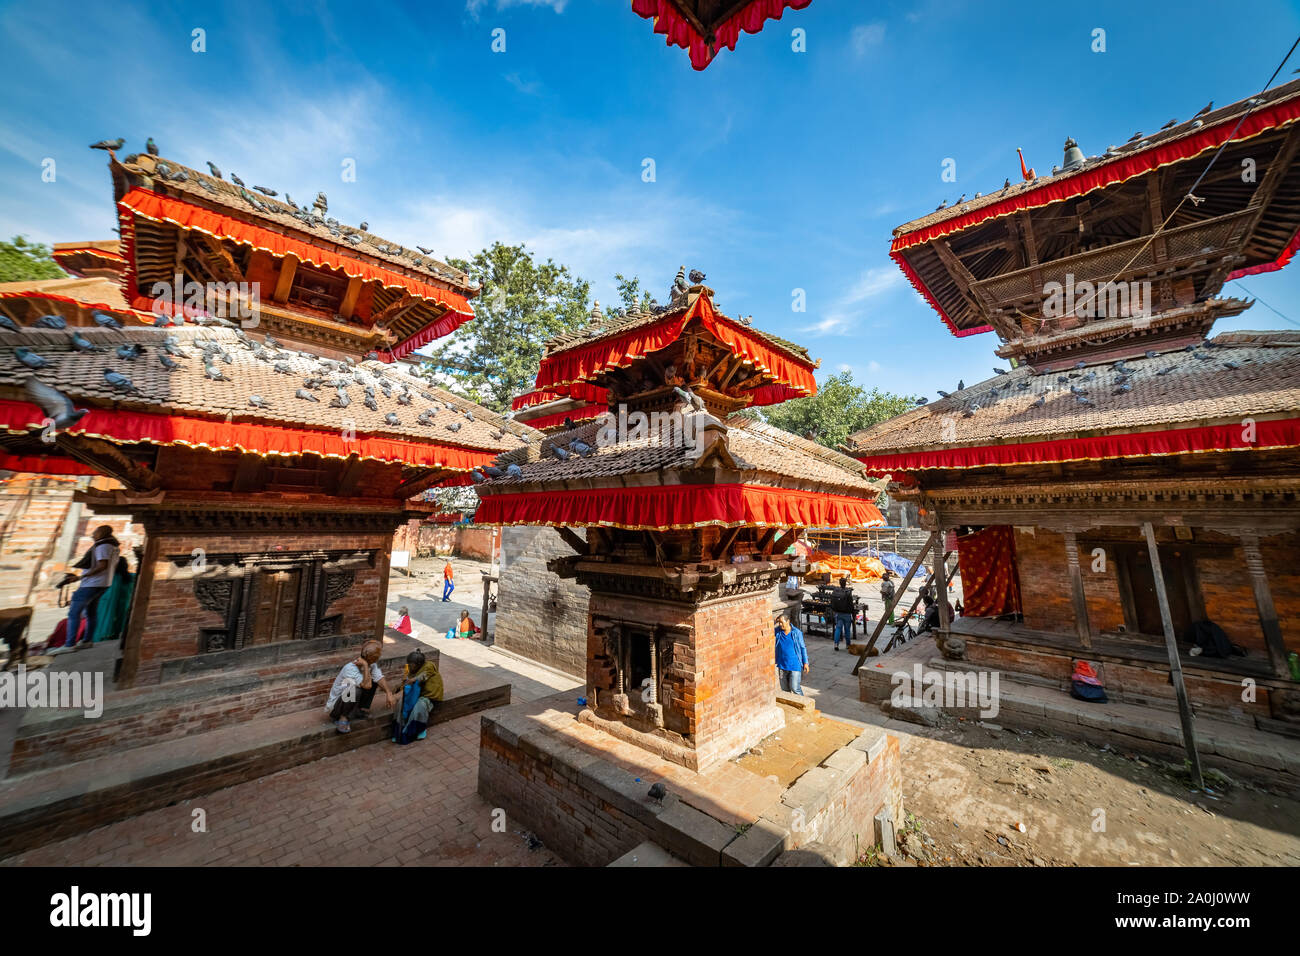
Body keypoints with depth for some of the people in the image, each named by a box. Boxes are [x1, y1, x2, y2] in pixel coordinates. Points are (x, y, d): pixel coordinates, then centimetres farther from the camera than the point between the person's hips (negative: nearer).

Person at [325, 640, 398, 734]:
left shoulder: (372, 664, -12)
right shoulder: (351, 668, -34)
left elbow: (379, 678, -17)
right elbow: (367, 685, -44)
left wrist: (389, 693, -30)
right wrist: (365, 665, -40)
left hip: (350, 700, 7)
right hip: (335, 704, -7)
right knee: (355, 690, -35)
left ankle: (362, 709, 6)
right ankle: (342, 718, -11)